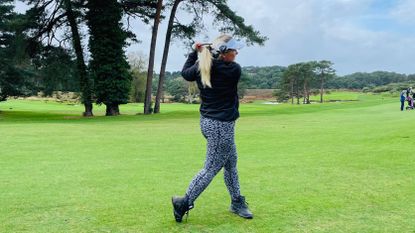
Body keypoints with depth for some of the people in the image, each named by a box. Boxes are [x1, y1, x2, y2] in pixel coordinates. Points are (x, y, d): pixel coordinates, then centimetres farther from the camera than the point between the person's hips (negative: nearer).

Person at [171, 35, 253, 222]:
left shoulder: (200, 67, -2)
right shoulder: (234, 69, -19)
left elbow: (185, 73, 18)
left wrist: (194, 52, 20)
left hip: (207, 122, 9)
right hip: (222, 125, -9)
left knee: (231, 162, 20)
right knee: (211, 169, 3)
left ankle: (237, 202, 32)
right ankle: (184, 203, 9)